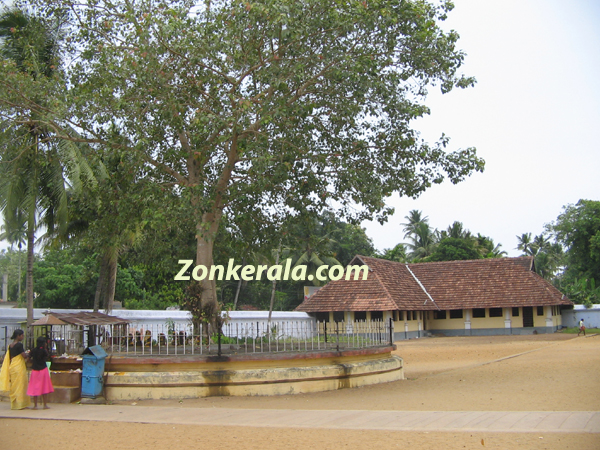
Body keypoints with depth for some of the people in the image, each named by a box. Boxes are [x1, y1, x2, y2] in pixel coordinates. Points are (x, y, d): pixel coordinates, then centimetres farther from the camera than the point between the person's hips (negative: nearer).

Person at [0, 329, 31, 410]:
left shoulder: (10, 345, 10)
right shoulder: (19, 344, -14)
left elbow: (9, 357, 14)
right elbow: (24, 356, -16)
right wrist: (29, 354, 4)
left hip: (11, 367, 8)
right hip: (19, 367, -8)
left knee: (13, 386, 12)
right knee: (20, 385, -1)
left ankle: (14, 404, 17)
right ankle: (20, 404, 2)